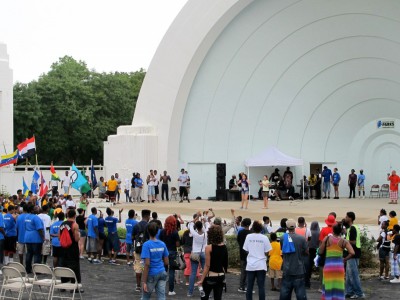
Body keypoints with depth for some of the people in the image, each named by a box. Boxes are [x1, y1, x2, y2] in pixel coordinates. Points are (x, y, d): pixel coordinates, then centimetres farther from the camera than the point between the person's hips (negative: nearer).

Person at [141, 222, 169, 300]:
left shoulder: (147, 244, -14)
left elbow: (147, 264, -19)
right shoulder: (162, 244, 3)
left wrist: (144, 282, -17)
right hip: (162, 273, 4)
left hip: (152, 274, -4)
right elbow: (166, 262, 7)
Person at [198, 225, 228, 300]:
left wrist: (202, 280, -10)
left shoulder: (209, 247, -13)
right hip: (221, 276, 5)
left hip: (210, 276, -5)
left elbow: (207, 266, -14)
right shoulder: (224, 247, 1)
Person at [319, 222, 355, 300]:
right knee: (338, 287, 7)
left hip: (328, 266, 0)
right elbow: (352, 253, -11)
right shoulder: (344, 241, -1)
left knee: (328, 287, 11)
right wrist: (345, 259, 4)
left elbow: (320, 251, 1)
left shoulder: (327, 238, -2)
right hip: (339, 266, 0)